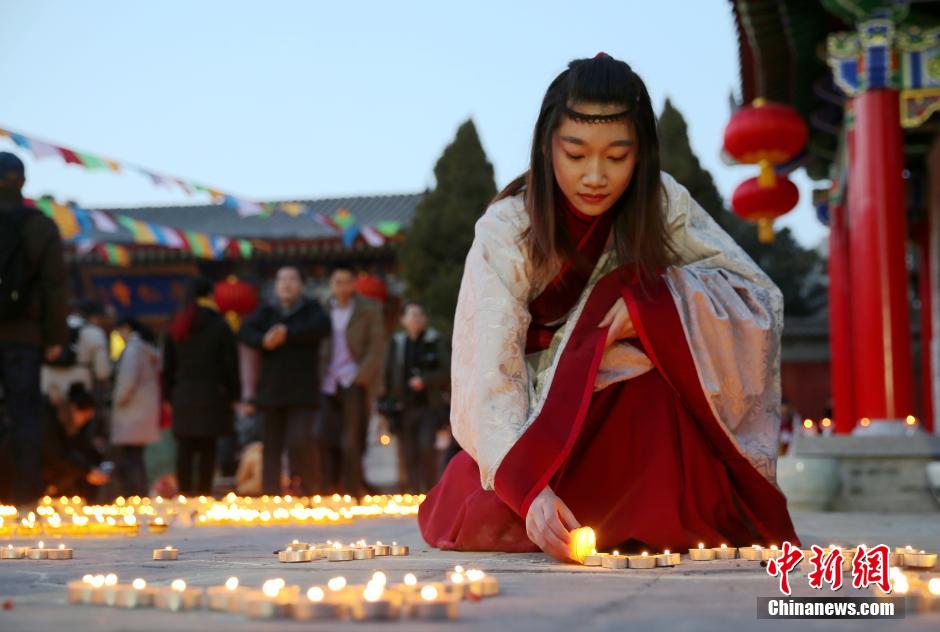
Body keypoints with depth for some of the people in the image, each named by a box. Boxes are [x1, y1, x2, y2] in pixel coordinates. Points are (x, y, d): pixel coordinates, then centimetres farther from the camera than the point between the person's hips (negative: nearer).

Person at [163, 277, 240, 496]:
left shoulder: (176, 326, 10)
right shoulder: (219, 326, -3)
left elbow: (168, 365, 13)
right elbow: (231, 364, -3)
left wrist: (169, 394, 18)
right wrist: (234, 395, 2)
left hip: (183, 395, 4)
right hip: (212, 394, -4)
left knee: (185, 447, 4)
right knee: (207, 448, -2)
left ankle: (185, 492, 1)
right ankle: (204, 492, -4)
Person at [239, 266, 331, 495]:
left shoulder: (311, 309, 10)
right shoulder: (266, 312, 15)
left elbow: (322, 327, -12)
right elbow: (245, 331, -1)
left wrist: (288, 334, -16)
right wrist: (263, 340, -22)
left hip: (302, 392, -3)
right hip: (270, 390, 3)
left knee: (300, 441, -15)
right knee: (271, 446, 2)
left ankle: (309, 491, 1)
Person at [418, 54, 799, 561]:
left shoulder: (662, 205, -12)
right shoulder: (505, 233, -19)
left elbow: (760, 300, -11)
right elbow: (487, 379, -27)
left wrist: (648, 303, -27)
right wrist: (530, 488, -43)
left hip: (645, 412, 1)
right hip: (543, 416, 0)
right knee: (482, 517, -25)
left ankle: (680, 517, -16)